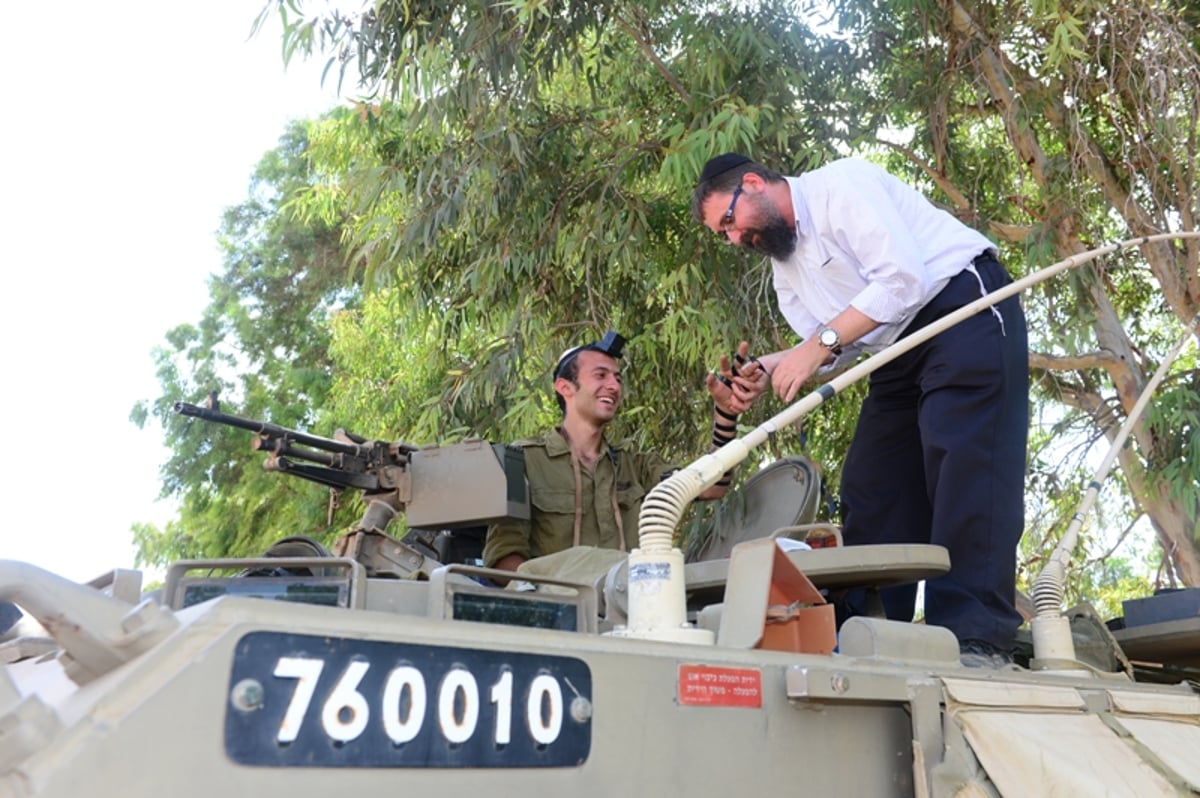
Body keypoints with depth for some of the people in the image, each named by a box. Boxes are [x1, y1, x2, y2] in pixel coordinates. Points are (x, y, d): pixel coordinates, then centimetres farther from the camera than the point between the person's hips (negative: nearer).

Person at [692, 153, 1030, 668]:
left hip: (967, 307, -9)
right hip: (900, 351, 9)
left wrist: (819, 344, -21)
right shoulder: (782, 260, 15)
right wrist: (768, 372, -9)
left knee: (961, 464, -20)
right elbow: (832, 346, 9)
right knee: (869, 488, 3)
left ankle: (977, 638, -21)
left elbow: (903, 277, -22)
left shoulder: (839, 185, -11)